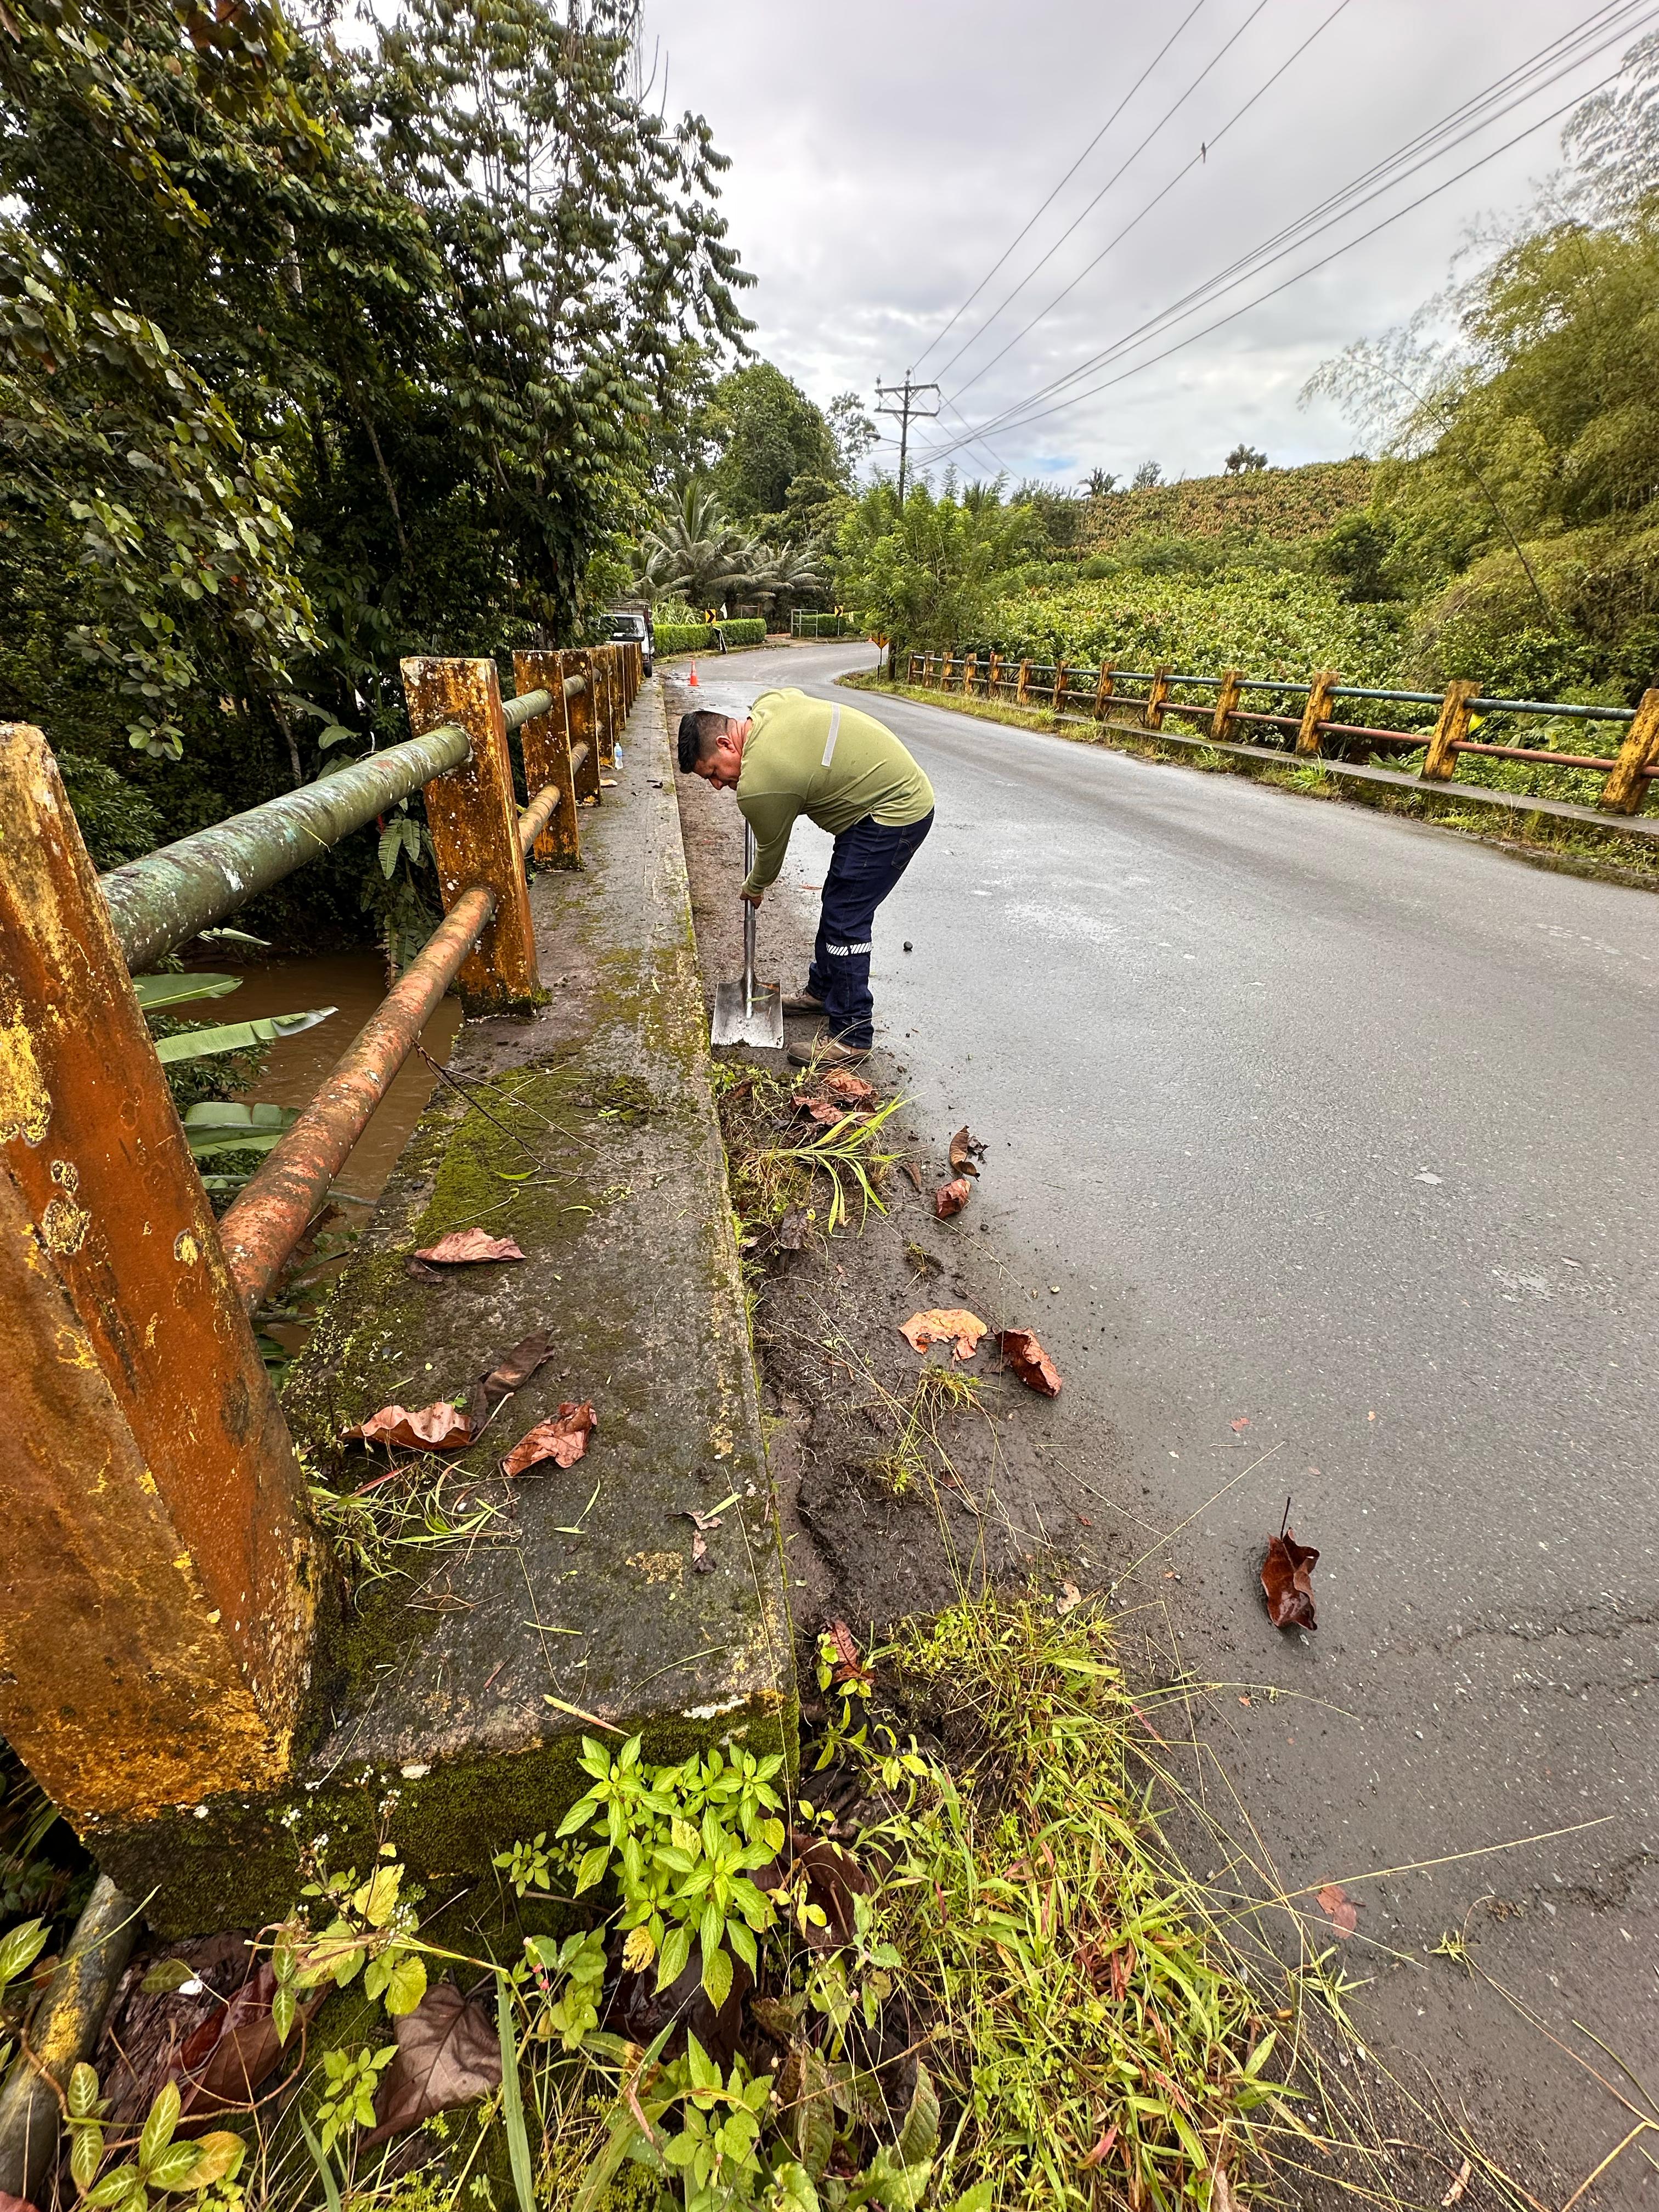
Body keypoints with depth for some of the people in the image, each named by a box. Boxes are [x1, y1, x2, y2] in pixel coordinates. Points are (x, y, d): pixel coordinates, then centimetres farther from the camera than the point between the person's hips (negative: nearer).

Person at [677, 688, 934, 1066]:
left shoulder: (759, 783, -23)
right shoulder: (769, 702, 2)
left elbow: (771, 852, -7)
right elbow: (799, 697, 27)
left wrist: (753, 888, 14)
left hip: (894, 812, -11)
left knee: (844, 921, -10)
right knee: (836, 903, 18)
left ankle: (851, 1037, -3)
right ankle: (822, 989, 34)